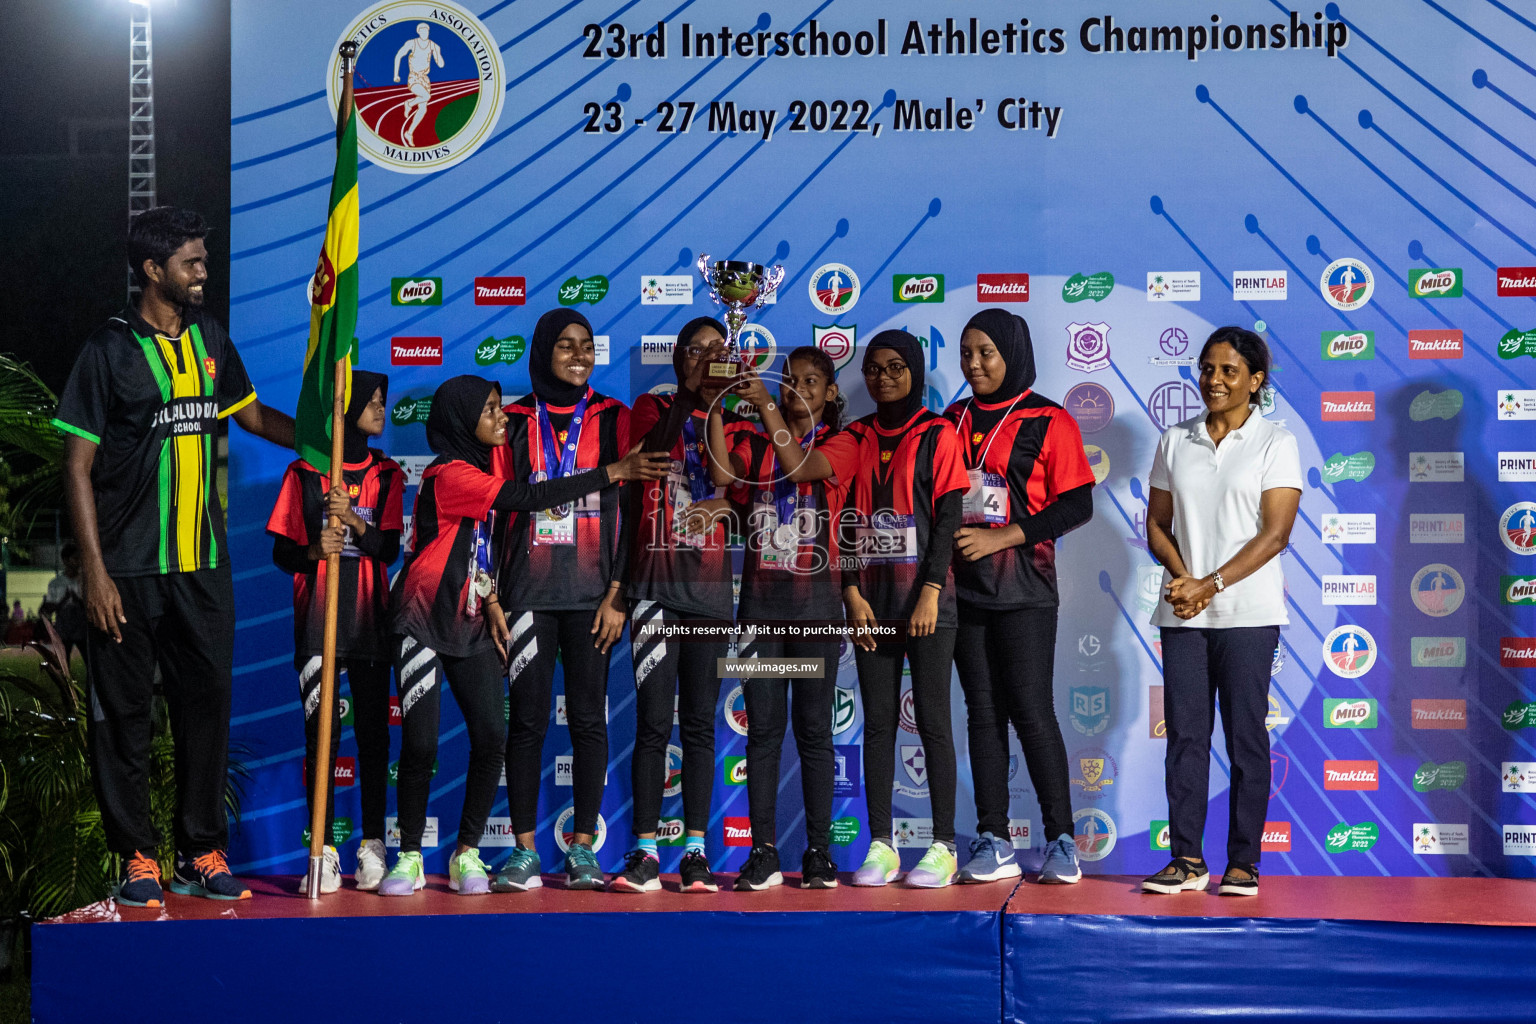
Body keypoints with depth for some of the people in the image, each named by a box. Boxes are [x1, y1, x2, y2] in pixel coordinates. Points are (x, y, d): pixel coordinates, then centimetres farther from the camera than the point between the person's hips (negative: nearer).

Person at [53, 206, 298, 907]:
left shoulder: (210, 340, 10)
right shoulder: (109, 350, -6)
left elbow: (254, 416, 25)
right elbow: (78, 466, -7)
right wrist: (94, 569, -13)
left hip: (204, 564, 5)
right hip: (128, 568, -5)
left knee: (207, 704, 6)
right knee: (125, 713, 3)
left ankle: (202, 854, 16)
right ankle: (137, 857, 13)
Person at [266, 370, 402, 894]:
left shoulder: (386, 474, 10)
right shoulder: (303, 473, 4)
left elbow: (390, 550, 0)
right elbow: (282, 552, 4)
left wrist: (354, 520, -16)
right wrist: (314, 550, -16)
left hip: (370, 619, 2)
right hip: (316, 620, -2)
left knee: (373, 733, 2)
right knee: (320, 734, -4)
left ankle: (372, 847, 8)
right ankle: (324, 853, 1)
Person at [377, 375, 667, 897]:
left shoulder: (481, 470, 12)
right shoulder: (449, 474, -14)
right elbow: (530, 497, -23)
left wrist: (490, 599, -3)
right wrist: (613, 472, -22)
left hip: (471, 623, 7)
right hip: (424, 620, -7)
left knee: (491, 735, -7)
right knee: (420, 741, -10)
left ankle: (467, 854, 3)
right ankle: (409, 857, 5)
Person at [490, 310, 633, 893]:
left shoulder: (613, 419, 8)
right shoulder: (514, 423, 9)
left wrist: (617, 594, -4)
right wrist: (492, 595, 1)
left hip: (591, 593, 0)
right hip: (528, 592, 0)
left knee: (588, 718, 1)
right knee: (528, 719, -1)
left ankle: (582, 849, 8)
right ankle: (524, 851, 4)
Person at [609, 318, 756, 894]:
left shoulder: (734, 424, 12)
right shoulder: (653, 410, 8)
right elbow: (651, 448, -13)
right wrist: (688, 392, -21)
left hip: (712, 591, 2)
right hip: (657, 587, -2)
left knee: (700, 723, 4)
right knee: (653, 722, -5)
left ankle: (696, 852, 7)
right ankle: (644, 853, -2)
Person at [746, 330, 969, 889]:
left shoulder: (937, 434, 1)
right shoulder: (858, 438, 12)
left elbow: (947, 518, -5)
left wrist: (930, 593, -12)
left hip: (925, 600, -4)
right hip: (870, 601, 4)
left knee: (932, 720, -2)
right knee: (877, 722, 4)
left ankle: (943, 847, 3)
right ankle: (880, 846, 8)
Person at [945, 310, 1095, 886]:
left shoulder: (1048, 422, -2)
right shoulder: (953, 423, 13)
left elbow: (1077, 505, -7)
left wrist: (1000, 537, -14)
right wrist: (948, 542, -1)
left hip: (1023, 586, -4)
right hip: (963, 585, 5)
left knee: (1031, 708, -7)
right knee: (983, 710, 5)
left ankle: (1061, 839, 1)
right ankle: (993, 842, 8)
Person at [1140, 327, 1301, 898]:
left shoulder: (1275, 443, 0)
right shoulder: (1175, 441, 12)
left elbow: (1274, 534, -8)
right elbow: (1157, 524, 11)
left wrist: (1210, 585, -15)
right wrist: (1182, 578, -8)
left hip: (1247, 612, -3)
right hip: (1181, 614, 3)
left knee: (1245, 735, 0)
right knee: (1185, 732, 2)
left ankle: (1243, 862, 6)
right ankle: (1187, 857, 7)